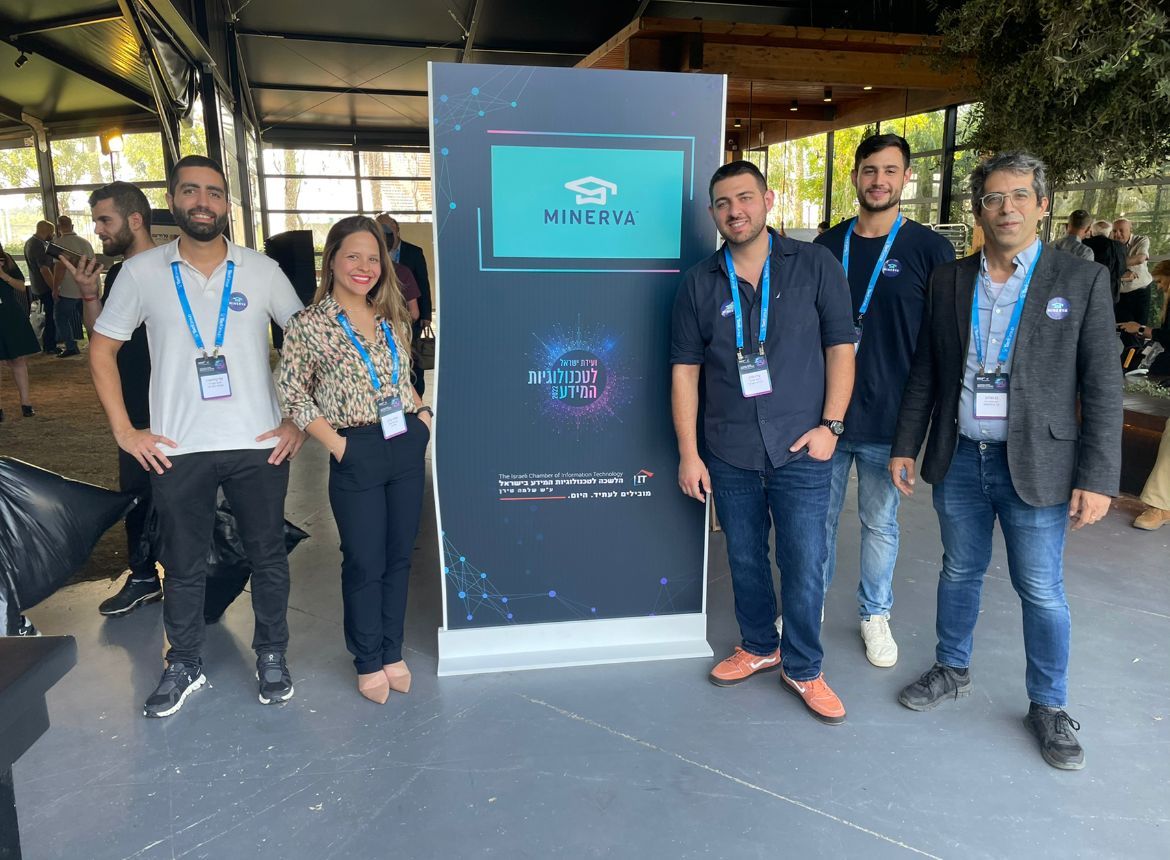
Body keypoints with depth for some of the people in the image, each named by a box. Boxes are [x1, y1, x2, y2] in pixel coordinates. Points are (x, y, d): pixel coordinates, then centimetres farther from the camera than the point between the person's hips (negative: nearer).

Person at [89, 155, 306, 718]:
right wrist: (123, 430, 0)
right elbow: (102, 350, 7)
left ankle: (272, 655, 29)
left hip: (259, 443, 0)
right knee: (183, 565, 12)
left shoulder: (263, 271, 0)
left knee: (267, 555, 10)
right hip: (176, 450, 0)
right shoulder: (141, 272, 1)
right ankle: (184, 665, 31)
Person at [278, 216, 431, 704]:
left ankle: (392, 654, 29)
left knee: (399, 556, 13)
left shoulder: (393, 319, 9)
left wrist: (422, 413, 5)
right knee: (365, 563, 6)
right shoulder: (308, 325, -5)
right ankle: (368, 663, 25)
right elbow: (293, 395, -4)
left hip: (408, 447, 5)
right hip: (358, 456, -5)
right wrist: (335, 443, -11)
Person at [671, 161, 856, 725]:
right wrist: (688, 454, -1)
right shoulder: (699, 283, 2)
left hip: (801, 451, -2)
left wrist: (830, 425, -8)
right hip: (729, 455, 2)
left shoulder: (815, 266, -1)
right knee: (745, 560, 14)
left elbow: (840, 347, 1)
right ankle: (759, 647, 36)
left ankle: (803, 669, 23)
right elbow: (685, 370, 3)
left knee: (804, 566, 2)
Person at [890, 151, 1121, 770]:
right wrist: (905, 445, 6)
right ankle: (952, 671, 38)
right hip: (958, 460, 3)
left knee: (1041, 592, 7)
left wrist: (1097, 478, -11)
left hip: (1036, 465, -2)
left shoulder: (1082, 280, -4)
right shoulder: (948, 281, 4)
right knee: (959, 572, 17)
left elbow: (1102, 387, -6)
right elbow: (925, 372, 9)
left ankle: (1049, 707, 28)